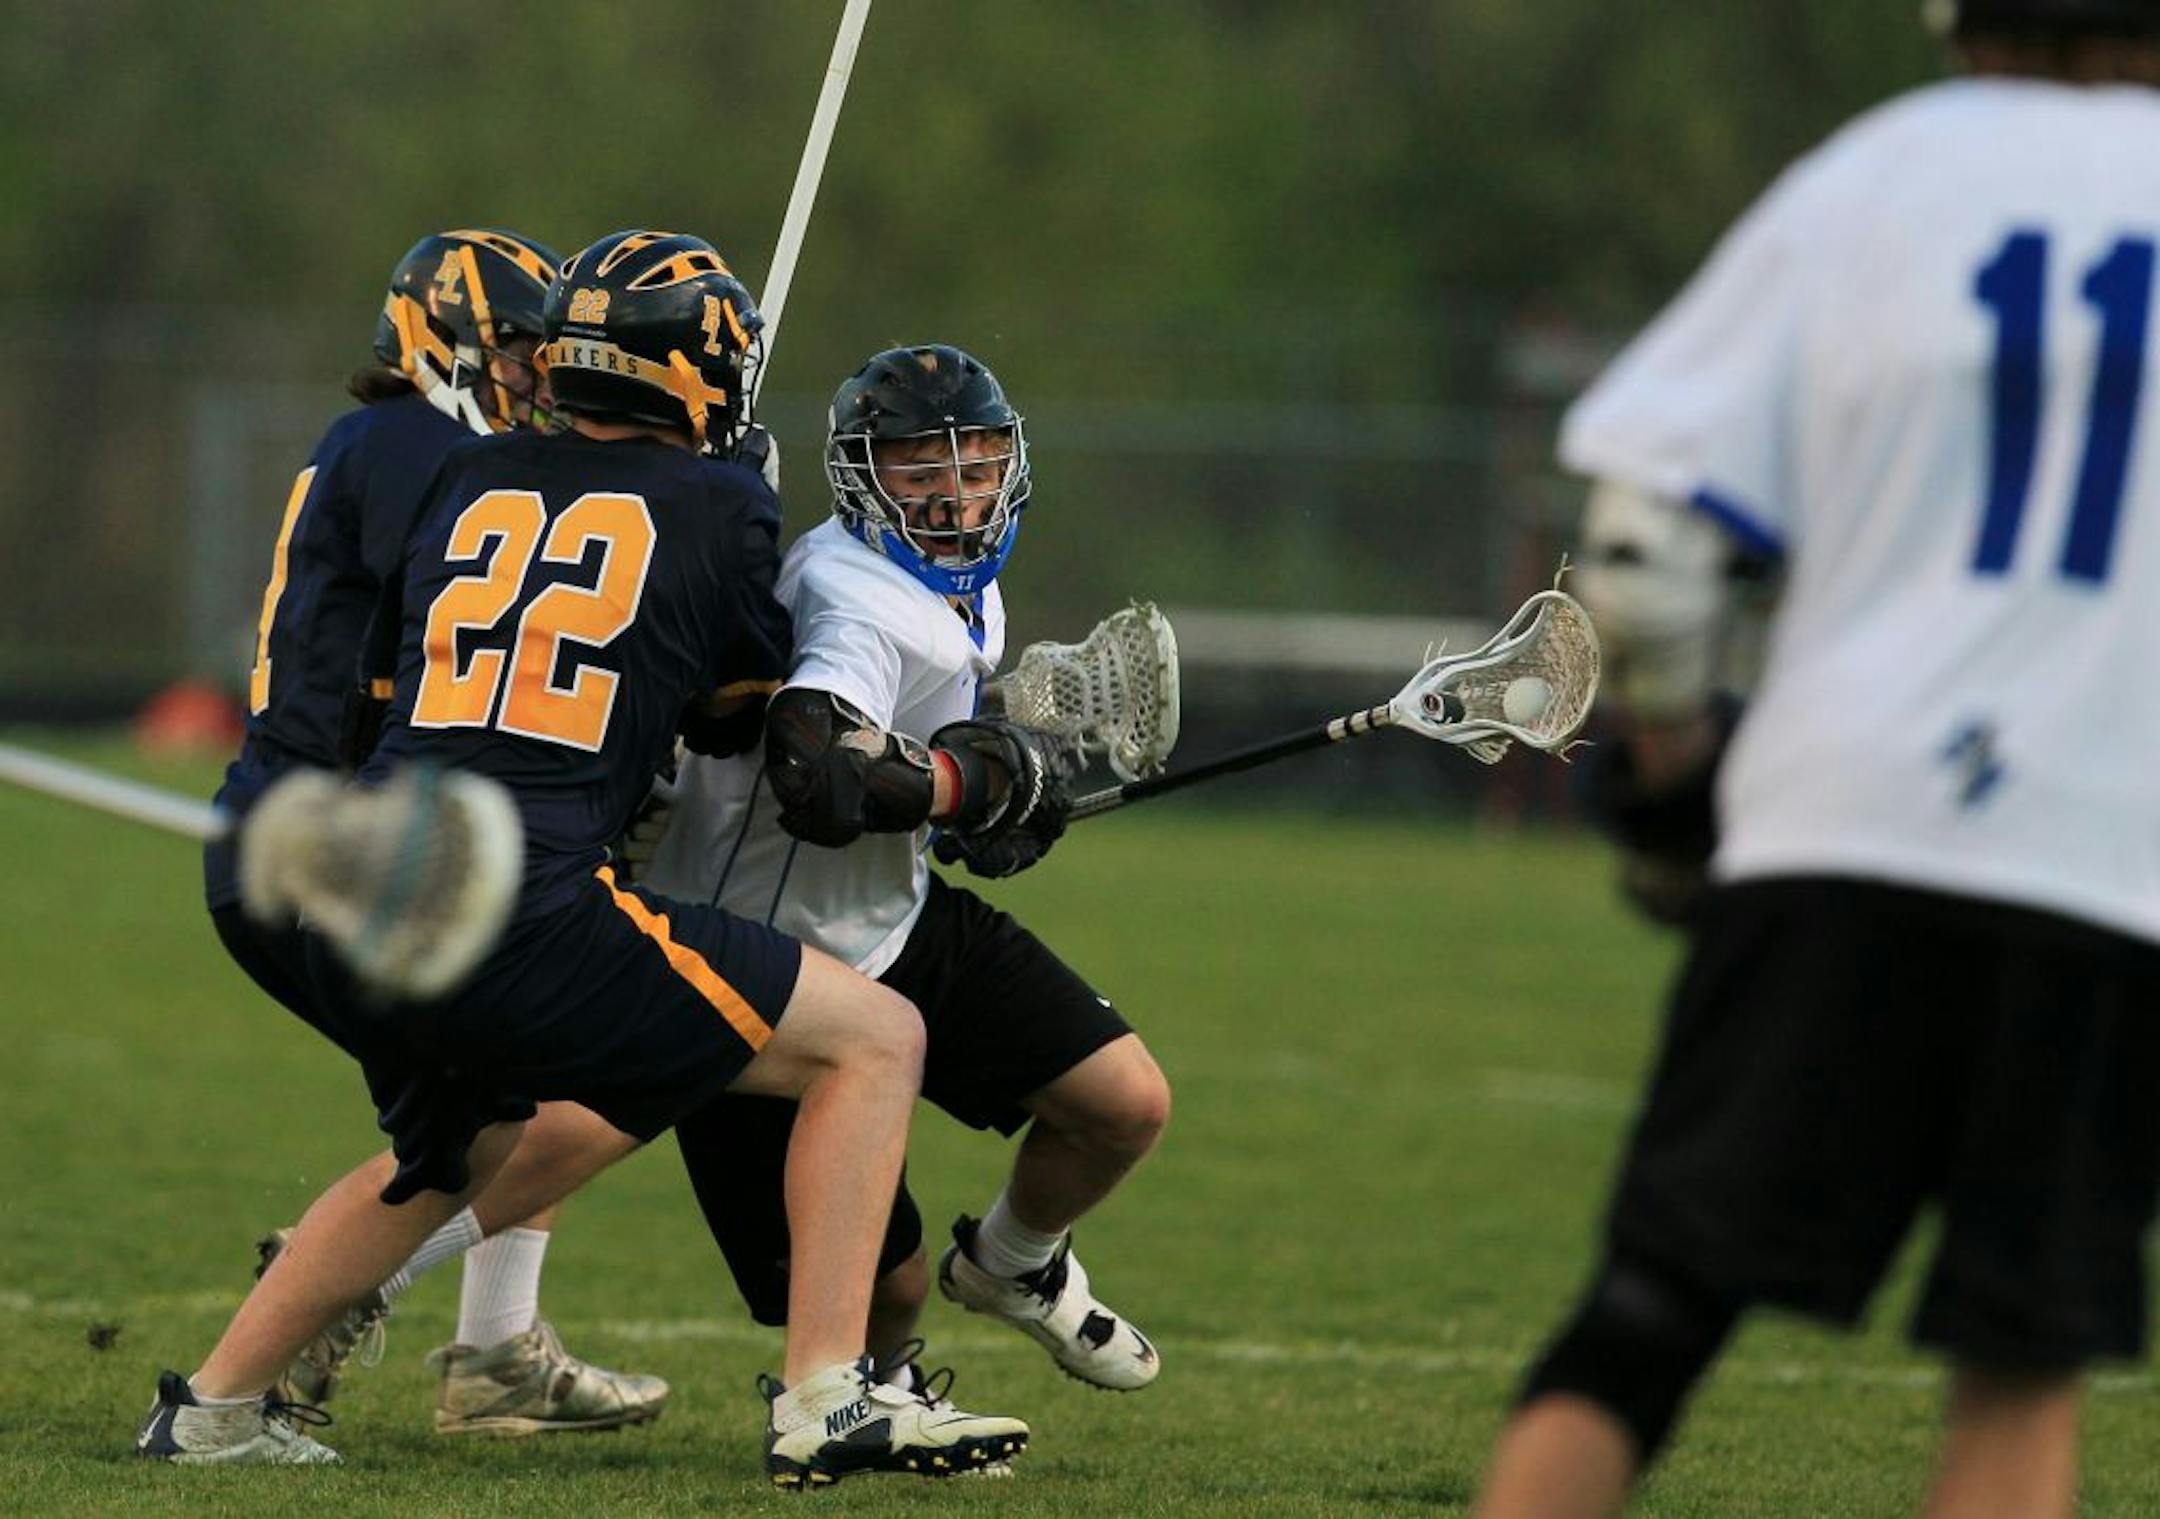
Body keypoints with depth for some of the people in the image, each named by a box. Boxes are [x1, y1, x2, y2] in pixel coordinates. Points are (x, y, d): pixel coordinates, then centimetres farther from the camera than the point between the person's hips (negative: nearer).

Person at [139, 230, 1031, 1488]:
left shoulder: (471, 484, 17)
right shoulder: (720, 505, 5)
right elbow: (741, 717, 18)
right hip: (521, 915, -6)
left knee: (463, 1153, 35)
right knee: (877, 1040, 3)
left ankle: (216, 1405, 37)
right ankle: (826, 1400, -6)